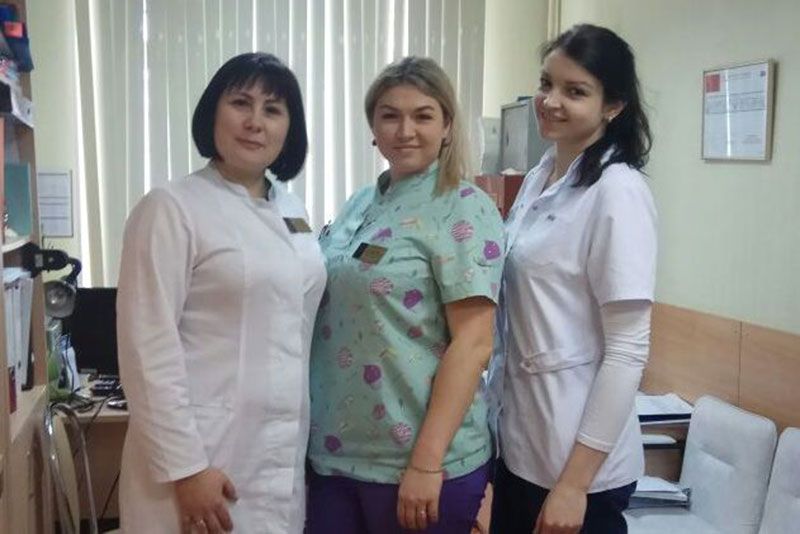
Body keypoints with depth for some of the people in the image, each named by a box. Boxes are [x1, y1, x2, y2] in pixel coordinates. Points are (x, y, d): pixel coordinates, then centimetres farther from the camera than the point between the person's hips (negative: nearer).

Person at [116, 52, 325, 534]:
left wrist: (308, 439, 13)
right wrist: (184, 467, -18)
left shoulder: (291, 209, 9)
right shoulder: (172, 208, -10)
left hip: (283, 454, 6)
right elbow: (148, 348, -15)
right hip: (208, 456, -6)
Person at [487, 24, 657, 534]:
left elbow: (628, 351, -19)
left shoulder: (618, 192, -17)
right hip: (517, 441, 7)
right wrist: (492, 408, 14)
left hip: (576, 459, -7)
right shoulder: (540, 177, 6)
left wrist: (575, 481, -19)